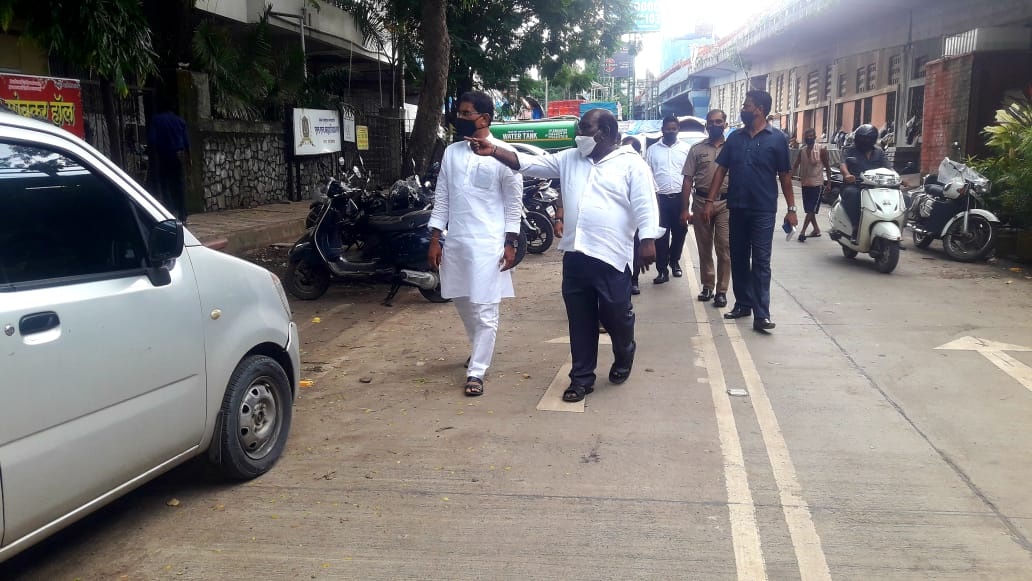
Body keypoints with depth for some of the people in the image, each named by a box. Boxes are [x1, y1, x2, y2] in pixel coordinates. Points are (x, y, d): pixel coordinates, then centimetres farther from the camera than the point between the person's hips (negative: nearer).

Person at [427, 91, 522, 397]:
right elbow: (442, 197, 10)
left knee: (484, 310, -4)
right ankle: (481, 349, 39)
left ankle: (477, 371, 3)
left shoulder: (503, 153, -6)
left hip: (488, 243, -6)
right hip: (455, 242, 6)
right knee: (463, 303, 17)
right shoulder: (451, 152, 8)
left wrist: (510, 243, -9)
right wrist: (435, 238, 5)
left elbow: (513, 202, -5)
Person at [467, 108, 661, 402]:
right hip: (575, 254, 5)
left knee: (616, 315, 8)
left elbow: (645, 206, -8)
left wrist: (648, 241, -18)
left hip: (611, 256, -5)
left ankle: (624, 357, 38)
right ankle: (582, 378, 20)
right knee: (580, 321, 10)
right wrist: (493, 151, -3)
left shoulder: (631, 164, -3)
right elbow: (529, 163, 8)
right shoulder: (569, 159, 12)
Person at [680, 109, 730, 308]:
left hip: (726, 203, -2)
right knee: (704, 247, 9)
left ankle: (722, 290, 3)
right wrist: (685, 208, 1)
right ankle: (707, 286, 21)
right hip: (701, 202, 2)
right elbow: (688, 179, 6)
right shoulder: (696, 149, 6)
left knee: (724, 248, -4)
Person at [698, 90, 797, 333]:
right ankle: (743, 304, 23)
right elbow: (721, 169, 7)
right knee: (738, 258, 11)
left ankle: (761, 314, -5)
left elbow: (785, 175, -1)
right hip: (737, 208, 4)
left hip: (763, 210, -4)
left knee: (761, 262, -4)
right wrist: (709, 201, 0)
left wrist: (791, 208, -3)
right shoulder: (735, 137, 7)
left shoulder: (777, 138, -3)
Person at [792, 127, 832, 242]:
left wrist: (829, 181, -8)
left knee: (811, 209, -8)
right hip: (805, 183, 6)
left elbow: (827, 167, -3)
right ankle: (816, 229, 24)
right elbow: (796, 166, 6)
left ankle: (802, 231, -12)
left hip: (816, 183, -6)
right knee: (808, 209, 11)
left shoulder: (821, 150, -7)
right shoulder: (802, 151, 6)